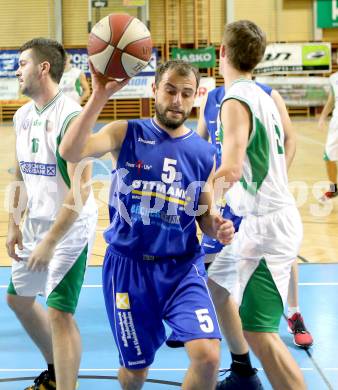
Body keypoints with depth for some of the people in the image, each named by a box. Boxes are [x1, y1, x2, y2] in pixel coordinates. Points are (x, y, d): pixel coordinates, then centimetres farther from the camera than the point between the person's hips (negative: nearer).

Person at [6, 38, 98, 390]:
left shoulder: (69, 117, -20)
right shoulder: (22, 116, 6)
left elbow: (80, 191, -24)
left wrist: (50, 242, -25)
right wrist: (13, 225, 11)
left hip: (69, 228, -9)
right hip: (34, 225, 9)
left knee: (58, 312, -15)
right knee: (18, 299, 20)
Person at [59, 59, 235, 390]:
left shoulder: (204, 153, 3)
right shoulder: (126, 133, -5)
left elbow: (204, 216, 11)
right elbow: (70, 152, -22)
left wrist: (218, 228, -12)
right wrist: (99, 97, -31)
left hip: (183, 266, 1)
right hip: (128, 265, -1)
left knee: (208, 356, -18)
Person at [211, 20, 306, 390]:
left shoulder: (235, 101, -16)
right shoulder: (261, 95, 12)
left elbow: (231, 169, -29)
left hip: (266, 224, -10)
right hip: (267, 217, 10)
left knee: (258, 331, -12)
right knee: (216, 286, 24)